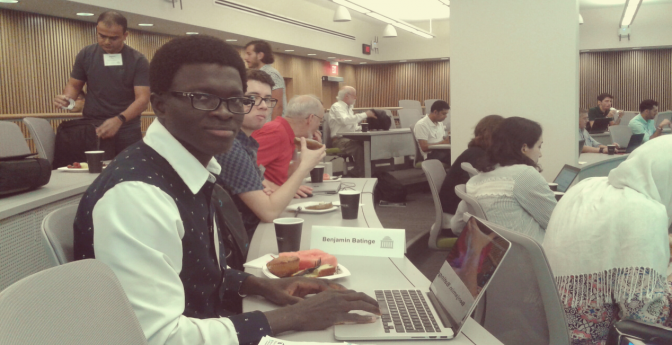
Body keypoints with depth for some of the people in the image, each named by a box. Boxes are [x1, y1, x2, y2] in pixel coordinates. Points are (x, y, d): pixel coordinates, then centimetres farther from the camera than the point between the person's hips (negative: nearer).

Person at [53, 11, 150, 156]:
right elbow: (74, 85, 14)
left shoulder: (138, 60, -5)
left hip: (126, 132, -2)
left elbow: (142, 99, -13)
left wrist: (119, 120, -29)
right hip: (91, 129, 2)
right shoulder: (86, 55, 4)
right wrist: (67, 98, -10)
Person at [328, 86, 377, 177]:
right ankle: (359, 175, -20)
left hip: (349, 138, 9)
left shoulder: (348, 107, 22)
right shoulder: (336, 107, -7)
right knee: (359, 147, -33)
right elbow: (345, 120, -27)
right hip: (339, 139, -9)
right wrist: (365, 114, -25)